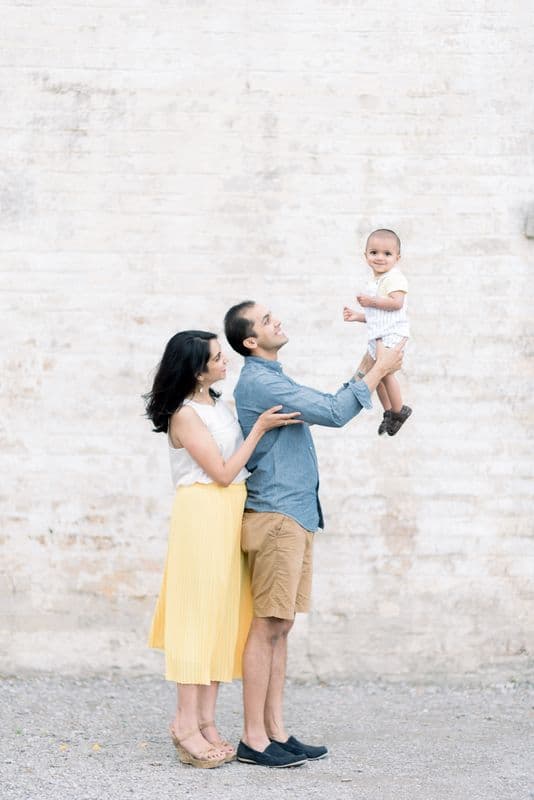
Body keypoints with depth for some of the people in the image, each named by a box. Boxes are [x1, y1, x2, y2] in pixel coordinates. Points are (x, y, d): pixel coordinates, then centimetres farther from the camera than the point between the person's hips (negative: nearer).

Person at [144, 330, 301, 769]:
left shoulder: (219, 404, 14)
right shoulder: (184, 415, -11)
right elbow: (223, 472, -13)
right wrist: (260, 428, -13)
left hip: (230, 516, 9)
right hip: (203, 514, -9)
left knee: (223, 614, 6)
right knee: (200, 613, -8)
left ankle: (206, 721, 10)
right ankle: (187, 721, -5)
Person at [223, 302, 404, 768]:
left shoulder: (274, 380, 19)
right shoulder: (259, 382, -14)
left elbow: (324, 407, 26)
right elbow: (334, 414, -18)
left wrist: (369, 370, 16)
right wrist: (380, 370, -7)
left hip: (296, 515, 10)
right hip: (276, 515, -10)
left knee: (280, 628, 9)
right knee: (268, 627, -8)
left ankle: (275, 731, 13)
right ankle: (254, 739, -4)